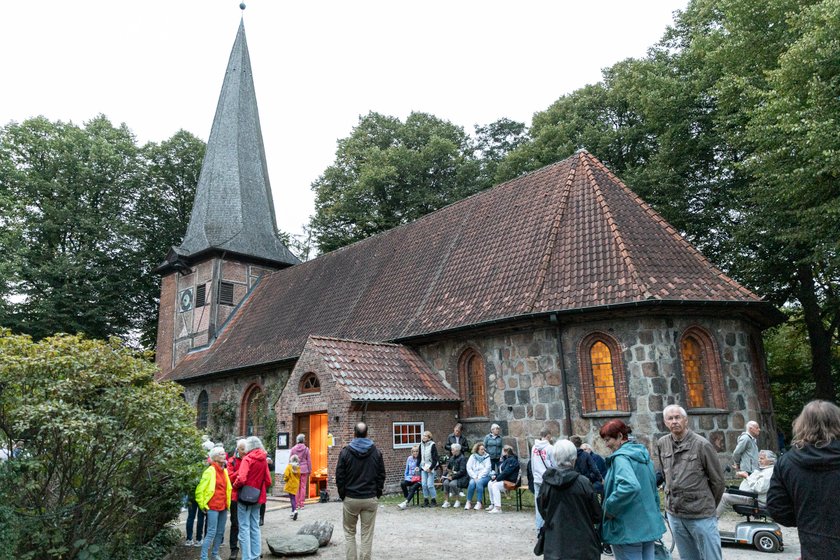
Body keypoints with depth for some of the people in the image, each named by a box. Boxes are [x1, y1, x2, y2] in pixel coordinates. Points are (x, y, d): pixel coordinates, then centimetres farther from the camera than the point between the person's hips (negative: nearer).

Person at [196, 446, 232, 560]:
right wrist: (203, 506, -8)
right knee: (211, 532, -7)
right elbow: (199, 490, -10)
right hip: (213, 507, -7)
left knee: (220, 532, 12)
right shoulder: (210, 471, -12)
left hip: (223, 507, 7)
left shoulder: (224, 471, 10)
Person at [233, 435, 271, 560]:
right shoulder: (264, 460, 4)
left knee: (244, 528, 1)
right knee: (255, 527, 14)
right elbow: (268, 481, 5)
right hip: (257, 497, 6)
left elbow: (241, 479, -22)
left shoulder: (247, 458, -12)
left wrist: (235, 486, -3)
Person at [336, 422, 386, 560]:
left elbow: (339, 476, -3)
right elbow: (381, 475, 4)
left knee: (349, 533, 14)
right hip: (370, 498, 1)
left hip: (350, 498, -1)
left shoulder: (345, 451, -4)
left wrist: (342, 495, 6)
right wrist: (377, 493, 11)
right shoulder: (376, 452, 1)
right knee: (367, 534, 6)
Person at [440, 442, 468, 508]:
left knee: (452, 483, -33)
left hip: (461, 477, -6)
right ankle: (446, 501, -18)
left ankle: (457, 501, -14)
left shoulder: (462, 458, -9)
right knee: (445, 482, -24)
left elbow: (462, 471, -16)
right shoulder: (452, 458, 14)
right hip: (452, 476, 6)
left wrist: (453, 477, -20)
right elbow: (448, 467, 22)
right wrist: (448, 474, 1)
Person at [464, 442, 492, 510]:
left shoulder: (487, 457, 3)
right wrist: (474, 477, -11)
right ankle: (468, 502, -18)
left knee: (479, 482, -33)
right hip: (474, 477, 2)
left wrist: (479, 477, -14)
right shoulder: (472, 457, 7)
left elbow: (487, 469, -6)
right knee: (471, 483, -29)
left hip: (484, 476, -2)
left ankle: (479, 503, -27)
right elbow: (468, 468, 1)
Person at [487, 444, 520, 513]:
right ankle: (493, 504, 3)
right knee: (490, 483, 0)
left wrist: (497, 479, -18)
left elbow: (506, 472, -22)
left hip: (511, 481, -10)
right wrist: (495, 476, 3)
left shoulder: (512, 460, -15)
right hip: (504, 480, 10)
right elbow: (501, 471, 22)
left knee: (495, 485, -26)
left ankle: (498, 508, -29)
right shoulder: (506, 459, 18)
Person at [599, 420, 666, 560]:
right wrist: (654, 512, 27)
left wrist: (609, 508, -23)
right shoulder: (643, 455, 10)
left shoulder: (621, 457, -17)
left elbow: (630, 486, -33)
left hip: (628, 530, -8)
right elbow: (653, 488, 19)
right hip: (649, 526, 9)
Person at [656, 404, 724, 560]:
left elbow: (717, 479, -2)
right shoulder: (661, 444, 2)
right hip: (673, 513, 4)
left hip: (701, 515, -4)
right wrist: (673, 499, 13)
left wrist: (710, 506, 6)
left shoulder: (701, 444, -10)